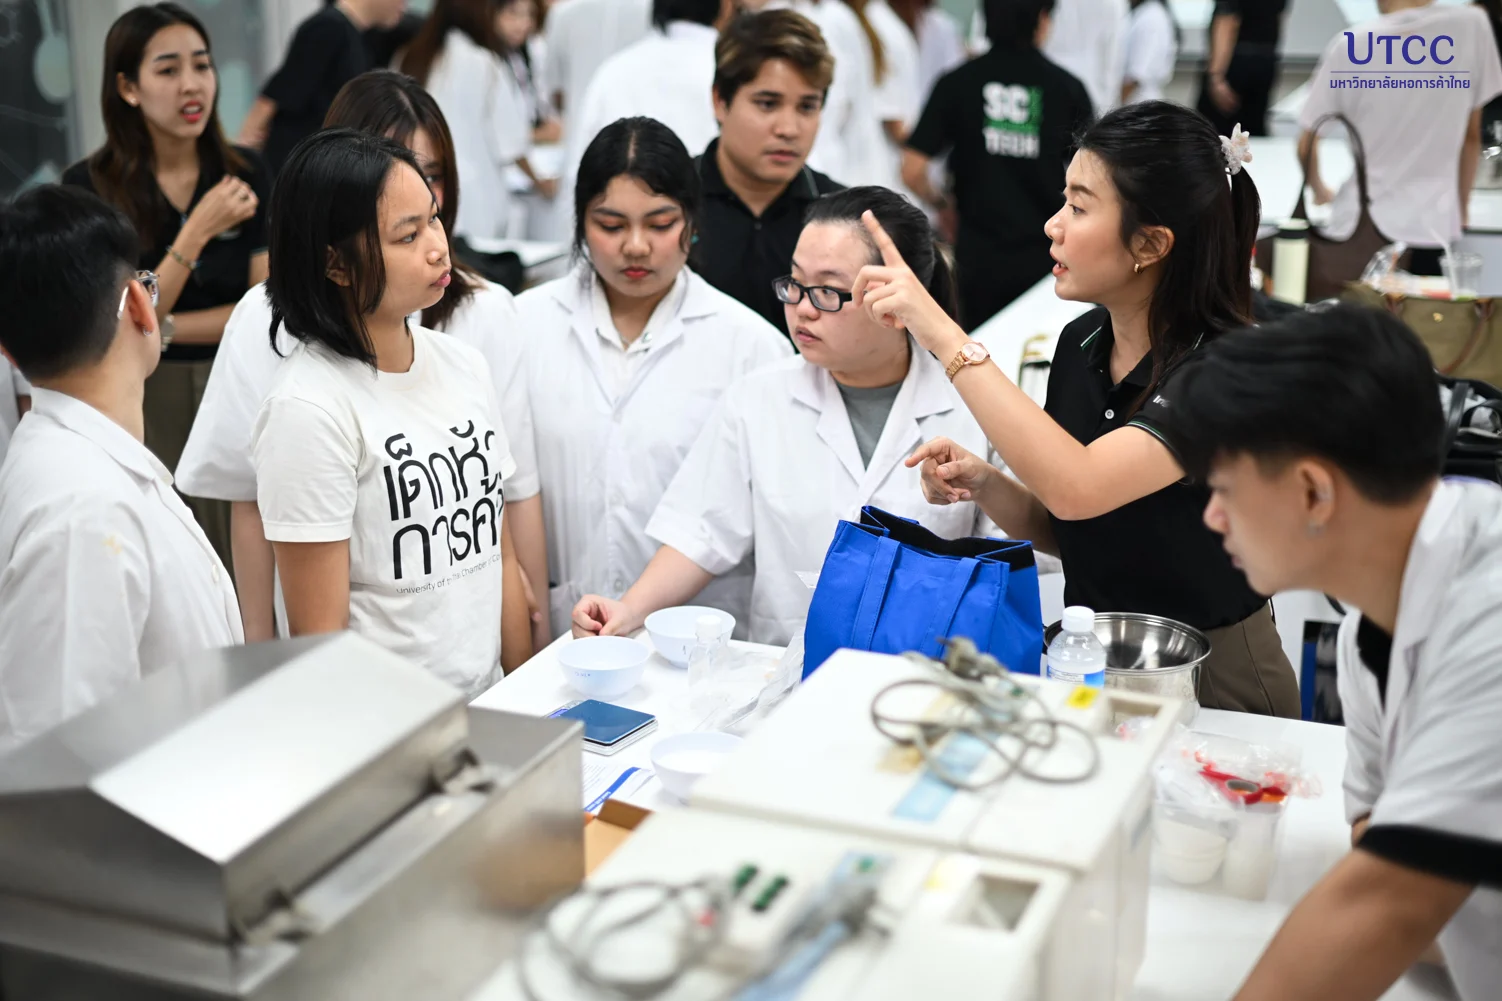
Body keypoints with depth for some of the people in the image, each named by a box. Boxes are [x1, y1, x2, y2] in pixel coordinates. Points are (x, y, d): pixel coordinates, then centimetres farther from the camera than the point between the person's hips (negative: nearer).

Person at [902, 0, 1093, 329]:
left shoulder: (957, 83, -3)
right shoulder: (1068, 88, -3)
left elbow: (913, 171, -6)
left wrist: (940, 203, 13)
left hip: (978, 254, 0)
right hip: (1045, 255, 0)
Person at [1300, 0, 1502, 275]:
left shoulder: (1350, 45, -4)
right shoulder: (1471, 26, -2)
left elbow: (1306, 147, 3)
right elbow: (1471, 136, 7)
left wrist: (1320, 191, 24)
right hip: (1432, 230, 1)